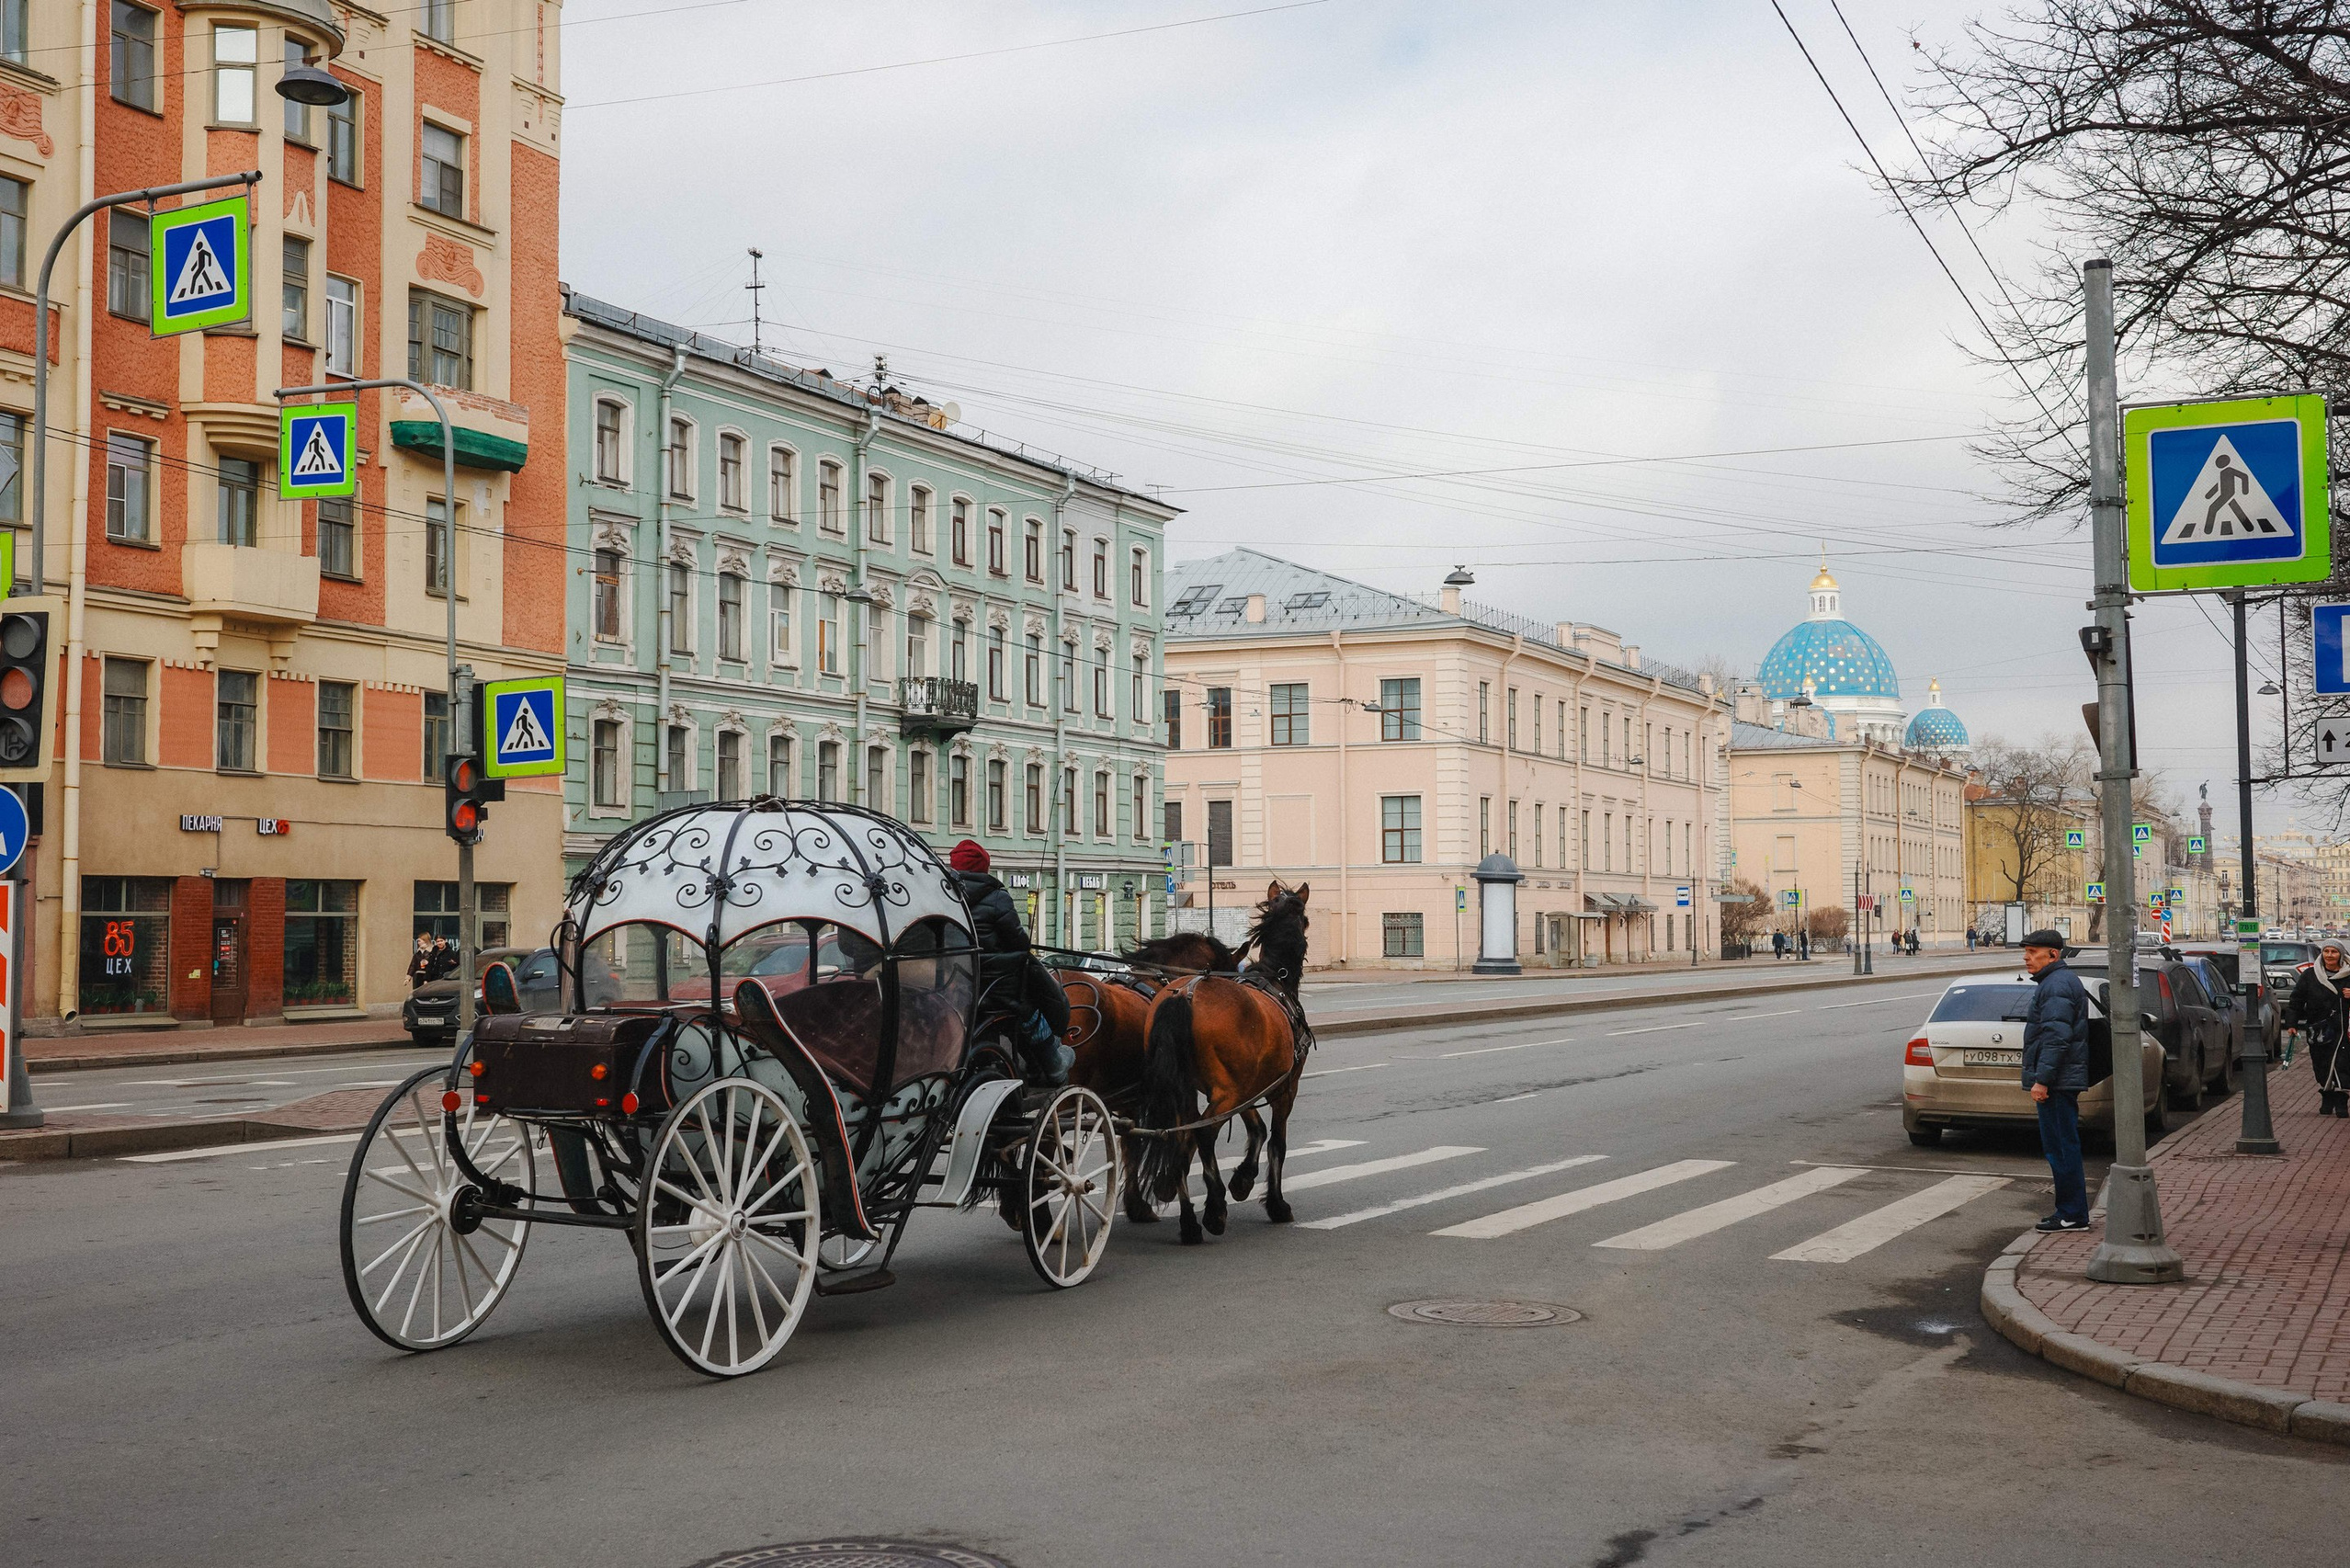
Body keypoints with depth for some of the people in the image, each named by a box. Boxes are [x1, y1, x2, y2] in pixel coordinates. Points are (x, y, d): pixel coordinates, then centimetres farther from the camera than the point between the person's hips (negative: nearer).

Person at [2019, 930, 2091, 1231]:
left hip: (2056, 1082, -11)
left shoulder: (2057, 986, -15)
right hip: (2062, 1081, 11)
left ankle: (2072, 1214, -4)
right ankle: (2071, 1212, 19)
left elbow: (2056, 1037, -23)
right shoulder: (2058, 982, 20)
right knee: (2062, 1147, 14)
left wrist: (2042, 1079, -24)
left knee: (2061, 1147, -7)